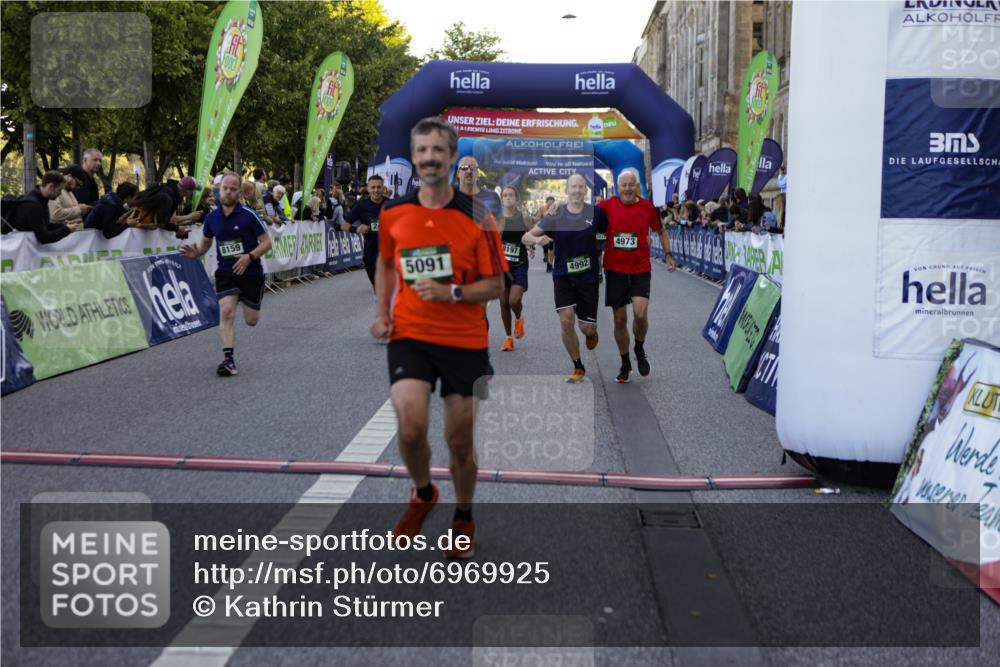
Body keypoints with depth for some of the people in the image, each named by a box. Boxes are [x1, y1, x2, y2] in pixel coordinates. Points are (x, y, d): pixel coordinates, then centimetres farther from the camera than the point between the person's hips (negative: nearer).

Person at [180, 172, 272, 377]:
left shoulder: (249, 215, -11)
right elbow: (206, 241, 17)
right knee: (226, 312, -18)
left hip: (251, 272, -2)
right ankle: (229, 359, -15)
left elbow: (266, 242, -8)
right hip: (225, 273, 2)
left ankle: (253, 303, 45)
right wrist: (196, 252, -4)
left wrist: (250, 256, -24)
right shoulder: (211, 217, 1)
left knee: (251, 320, 7)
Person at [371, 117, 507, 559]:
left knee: (460, 440, 7)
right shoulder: (392, 213, 1)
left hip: (465, 342, -1)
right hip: (409, 336, 1)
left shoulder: (476, 218, -7)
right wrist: (382, 312, 6)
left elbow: (495, 285, -4)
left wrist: (450, 292, -20)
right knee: (411, 427, -18)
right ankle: (423, 494, 16)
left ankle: (463, 519, 34)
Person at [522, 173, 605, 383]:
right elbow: (526, 237, -2)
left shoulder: (596, 213, -4)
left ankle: (591, 332, 40)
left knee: (587, 327, -1)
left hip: (588, 276, 0)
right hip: (563, 276, 0)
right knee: (566, 321, -14)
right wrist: (538, 239, -22)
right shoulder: (556, 215, -4)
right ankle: (578, 367, 7)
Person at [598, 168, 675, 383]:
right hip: (615, 270, 1)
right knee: (620, 319, 6)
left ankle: (640, 349, 14)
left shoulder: (647, 207, 1)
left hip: (640, 270, -1)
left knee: (640, 314, -17)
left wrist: (668, 255, 13)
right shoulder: (608, 206, -2)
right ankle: (625, 363, 24)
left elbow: (660, 231, 15)